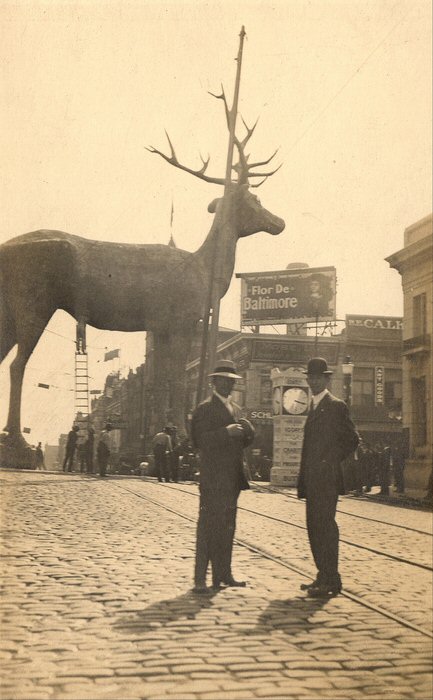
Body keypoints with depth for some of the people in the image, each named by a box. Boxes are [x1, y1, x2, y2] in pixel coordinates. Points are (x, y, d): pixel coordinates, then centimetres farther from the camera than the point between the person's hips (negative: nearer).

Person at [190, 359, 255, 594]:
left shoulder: (235, 409, 20)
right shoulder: (205, 408, -6)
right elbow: (200, 440, -17)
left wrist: (247, 432, 1)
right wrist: (226, 432, -26)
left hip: (232, 478, 8)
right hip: (213, 479, -8)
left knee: (227, 526, 13)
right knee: (208, 526, -8)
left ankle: (223, 574, 22)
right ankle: (200, 579, -5)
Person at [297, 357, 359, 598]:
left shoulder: (336, 406, -6)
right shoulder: (314, 407, 19)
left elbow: (352, 439, -7)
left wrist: (333, 461, -4)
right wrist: (304, 476, 16)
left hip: (327, 478, -8)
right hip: (312, 479, 9)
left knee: (325, 525, -9)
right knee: (314, 526, 10)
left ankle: (331, 581, -5)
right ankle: (323, 576, 19)